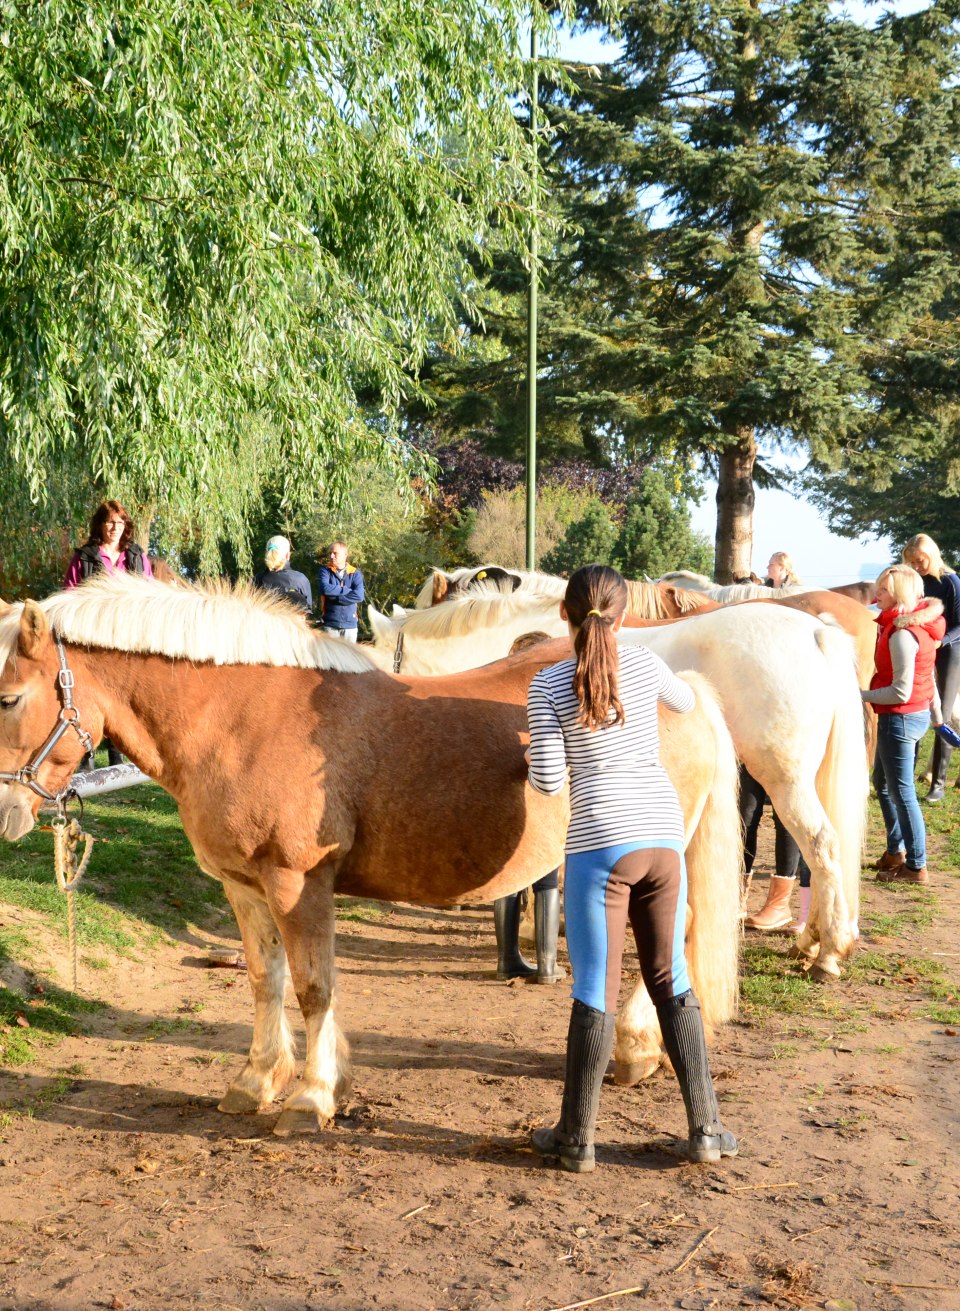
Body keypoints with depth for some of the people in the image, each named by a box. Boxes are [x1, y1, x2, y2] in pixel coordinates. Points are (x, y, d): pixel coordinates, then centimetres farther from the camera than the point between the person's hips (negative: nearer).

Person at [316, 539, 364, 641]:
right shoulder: (325, 571, 3)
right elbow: (325, 589, -16)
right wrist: (347, 590, -8)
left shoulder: (355, 573, 4)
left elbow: (359, 596, -11)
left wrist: (334, 597, -11)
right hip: (329, 624, -1)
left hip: (350, 624, 1)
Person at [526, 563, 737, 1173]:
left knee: (596, 993, 4)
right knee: (672, 982, 15)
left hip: (599, 843, -3)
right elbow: (685, 700, 27)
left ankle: (577, 1139, 14)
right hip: (665, 834, 3)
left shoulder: (549, 685, -5)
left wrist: (533, 754, 14)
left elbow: (549, 780, -7)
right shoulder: (646, 663, 5)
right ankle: (706, 1127, 20)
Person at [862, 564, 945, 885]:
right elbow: (926, 674, 15)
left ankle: (916, 866, 9)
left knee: (901, 792, 0)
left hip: (900, 718, -10)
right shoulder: (919, 625, 7)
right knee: (883, 783, 22)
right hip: (918, 713, 10)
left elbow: (901, 692, -25)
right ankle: (896, 851, 34)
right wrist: (936, 709, 22)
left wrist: (861, 695, -17)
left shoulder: (901, 634, -23)